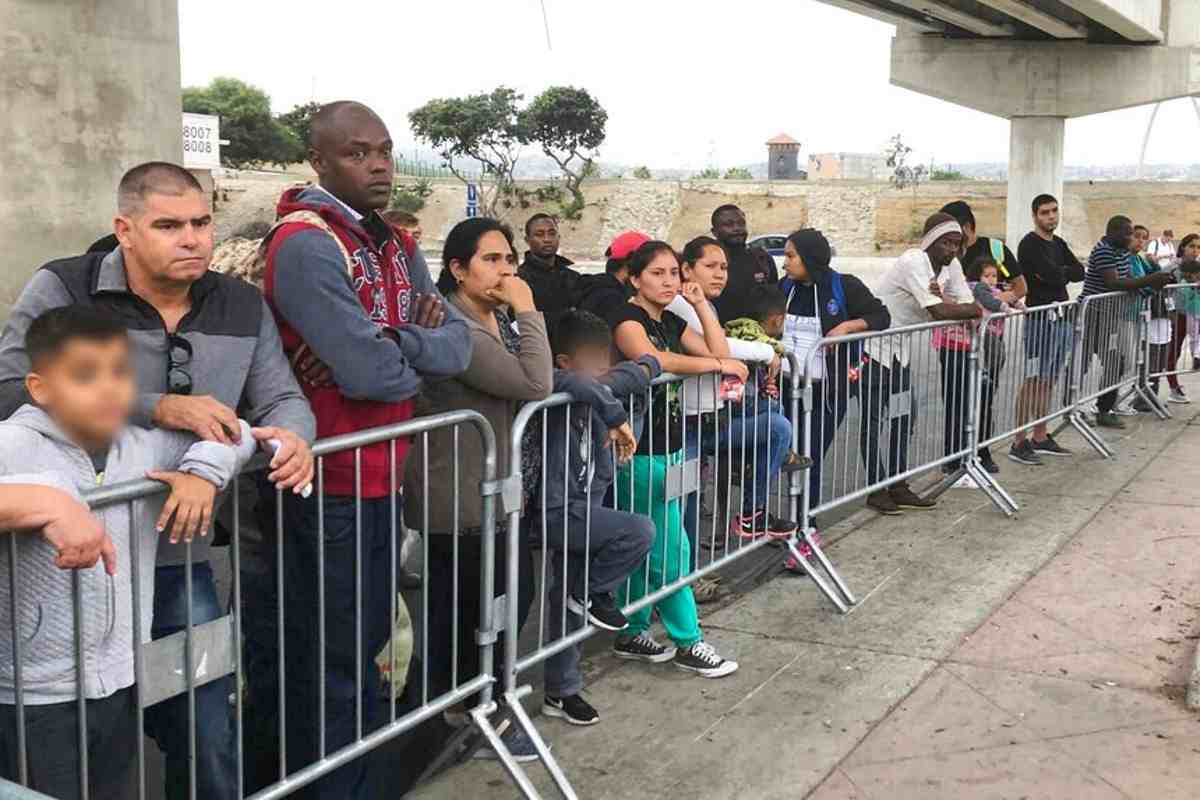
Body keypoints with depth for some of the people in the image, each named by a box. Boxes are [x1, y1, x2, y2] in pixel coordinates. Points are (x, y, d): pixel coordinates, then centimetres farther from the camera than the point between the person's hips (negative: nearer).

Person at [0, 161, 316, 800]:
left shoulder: (243, 306, 5)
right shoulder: (62, 291, -9)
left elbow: (282, 400, 9)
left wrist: (294, 435, -17)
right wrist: (159, 409, -26)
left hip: (180, 562, 4)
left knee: (209, 746, 14)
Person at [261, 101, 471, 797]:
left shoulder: (396, 245, 10)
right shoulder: (305, 243, -17)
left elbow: (459, 346, 1)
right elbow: (369, 372, -25)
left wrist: (401, 343, -18)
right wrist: (422, 354, -5)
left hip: (383, 477, 9)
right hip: (329, 487, -9)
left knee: (367, 645, 20)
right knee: (329, 662, 5)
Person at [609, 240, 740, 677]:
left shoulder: (671, 322, 14)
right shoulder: (627, 319, -12)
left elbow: (720, 352, 8)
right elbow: (652, 359, -31)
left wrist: (701, 303, 4)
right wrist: (717, 364, -25)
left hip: (669, 447, 8)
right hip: (642, 451, -8)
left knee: (647, 547, 14)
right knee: (670, 547, -2)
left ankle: (632, 634, 25)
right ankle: (688, 642, 8)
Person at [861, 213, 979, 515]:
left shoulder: (950, 268, 2)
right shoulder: (913, 262, -25)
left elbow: (966, 306, -4)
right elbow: (939, 313, -32)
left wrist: (940, 297, -23)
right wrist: (982, 308, -18)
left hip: (899, 349, 9)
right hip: (875, 346, -9)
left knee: (903, 417, 10)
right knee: (873, 420, -2)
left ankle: (898, 486, 18)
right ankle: (876, 489, 5)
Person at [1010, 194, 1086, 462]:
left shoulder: (1058, 244, 17)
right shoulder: (1030, 244, -9)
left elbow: (1079, 272, 7)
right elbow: (1052, 273, -20)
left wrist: (1057, 273, -8)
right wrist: (1065, 272, 0)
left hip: (1062, 317, 8)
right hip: (1040, 317, -8)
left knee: (1048, 380, 12)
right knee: (1033, 380, -9)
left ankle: (1040, 437, 19)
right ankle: (1019, 442, -6)